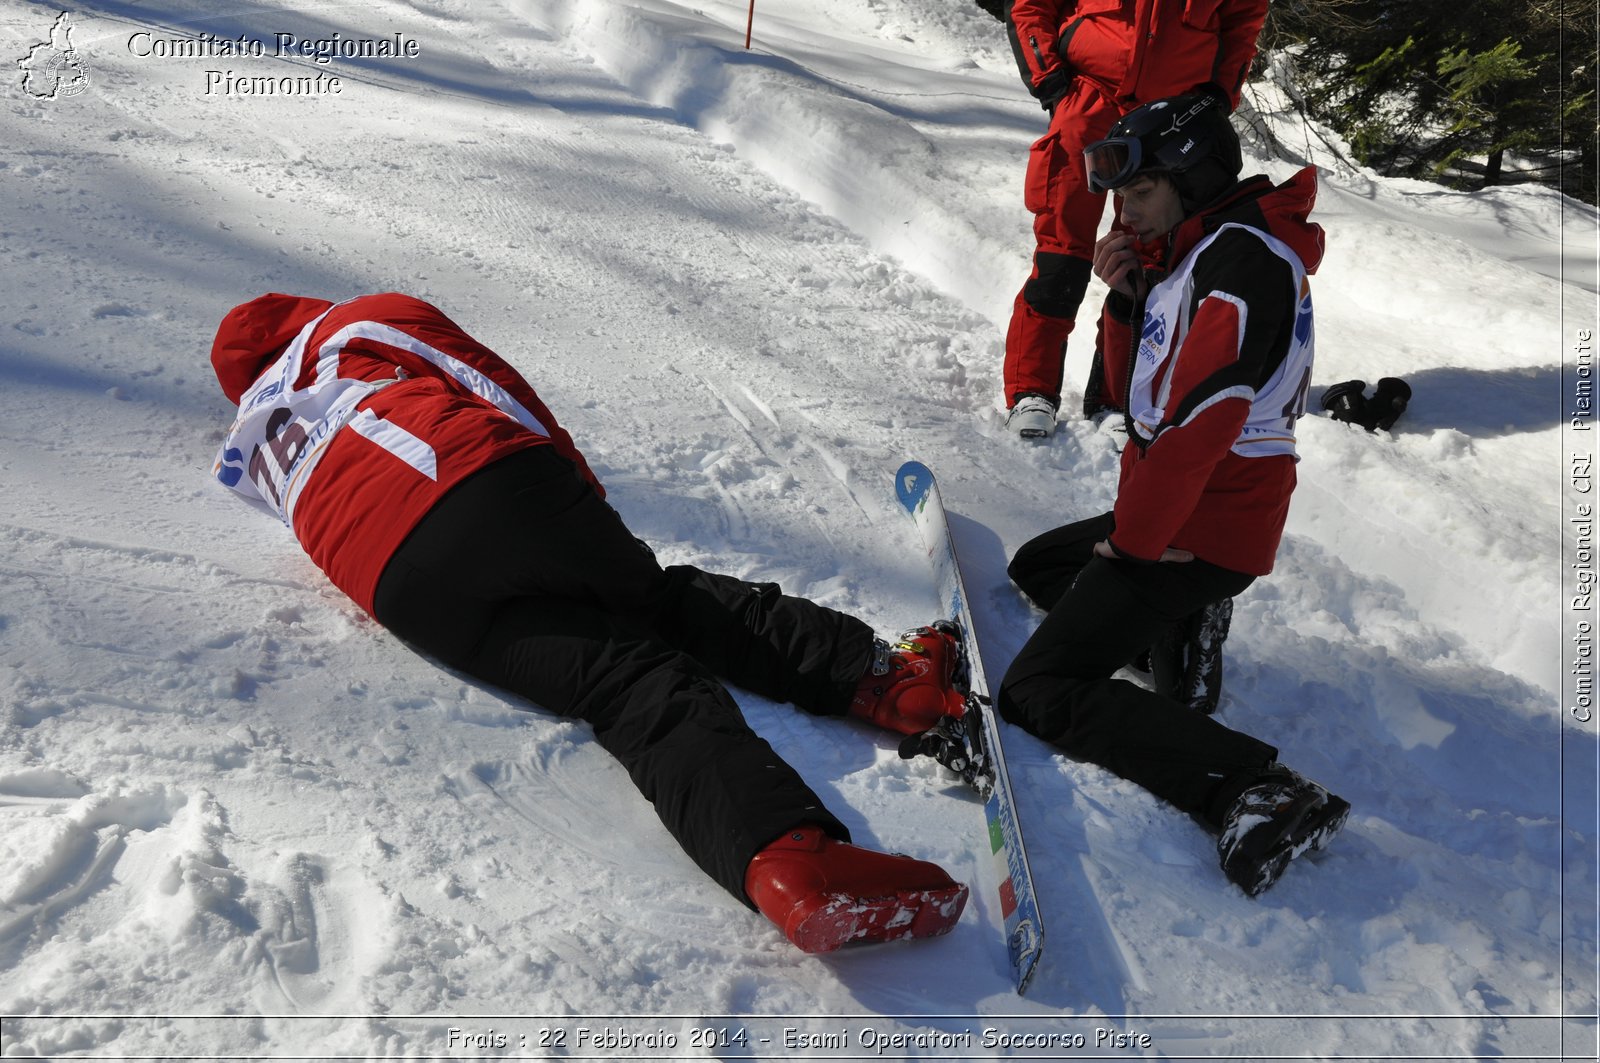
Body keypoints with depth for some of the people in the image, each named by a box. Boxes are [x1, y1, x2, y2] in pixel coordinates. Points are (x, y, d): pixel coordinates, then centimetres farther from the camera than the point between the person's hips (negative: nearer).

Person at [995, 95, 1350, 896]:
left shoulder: (1245, 256, -17)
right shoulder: (1196, 253, 15)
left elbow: (1200, 418, -25)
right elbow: (1133, 395, 16)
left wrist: (1134, 541, -16)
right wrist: (1125, 299, 0)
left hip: (1198, 533, -10)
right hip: (1169, 512, 10)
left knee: (1038, 691, -14)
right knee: (1034, 570, 27)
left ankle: (1256, 791, -23)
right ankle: (1175, 631, 11)